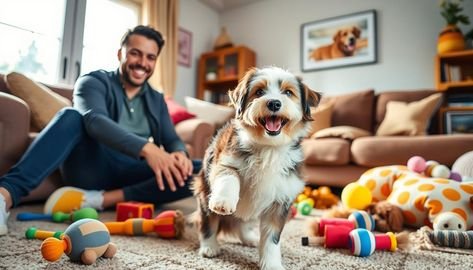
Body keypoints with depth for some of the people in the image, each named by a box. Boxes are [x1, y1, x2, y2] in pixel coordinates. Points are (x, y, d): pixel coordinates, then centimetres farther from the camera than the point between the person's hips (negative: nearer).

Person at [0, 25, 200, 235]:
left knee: (201, 171, -21)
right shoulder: (94, 82, 2)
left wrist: (179, 154, -19)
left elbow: (172, 140, 8)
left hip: (132, 178, 3)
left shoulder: (156, 100, 17)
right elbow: (94, 121, -20)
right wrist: (146, 148, -37)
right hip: (94, 169, -3)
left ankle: (101, 199, -28)